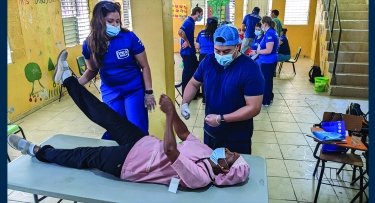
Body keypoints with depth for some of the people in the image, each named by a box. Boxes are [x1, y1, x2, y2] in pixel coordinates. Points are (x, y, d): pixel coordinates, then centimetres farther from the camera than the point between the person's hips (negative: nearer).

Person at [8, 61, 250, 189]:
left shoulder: (198, 177, -28)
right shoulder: (207, 151, -4)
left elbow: (170, 151, -40)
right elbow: (184, 133, 6)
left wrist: (170, 113, -37)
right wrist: (173, 110, -9)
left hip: (126, 162, -6)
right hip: (144, 144, 7)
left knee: (85, 157, 3)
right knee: (107, 116, 5)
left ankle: (37, 151, 29)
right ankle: (67, 79, 19)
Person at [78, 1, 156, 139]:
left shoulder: (129, 37, -15)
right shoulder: (89, 44, -6)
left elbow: (144, 66, -8)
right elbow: (92, 70, 9)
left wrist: (149, 93, -10)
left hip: (134, 90, -2)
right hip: (110, 92, 3)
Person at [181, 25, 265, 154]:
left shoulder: (250, 69, -22)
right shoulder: (208, 61, -6)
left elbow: (254, 107, -23)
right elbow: (194, 83, 8)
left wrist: (221, 119, -27)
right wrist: (185, 103, -10)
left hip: (237, 137, -4)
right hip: (210, 131, 5)